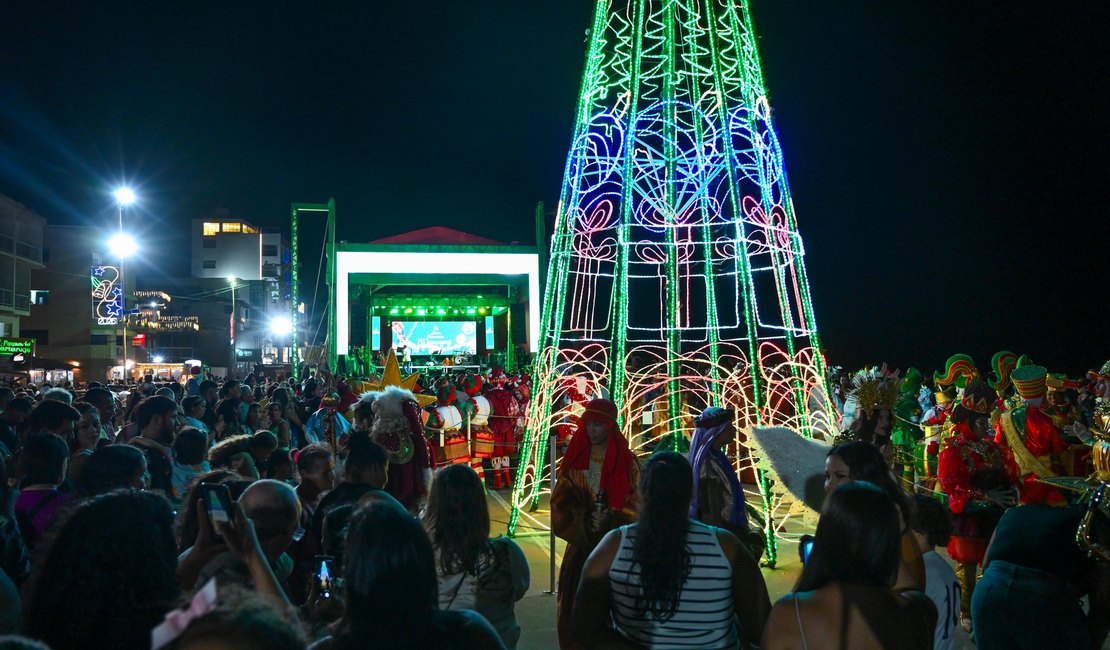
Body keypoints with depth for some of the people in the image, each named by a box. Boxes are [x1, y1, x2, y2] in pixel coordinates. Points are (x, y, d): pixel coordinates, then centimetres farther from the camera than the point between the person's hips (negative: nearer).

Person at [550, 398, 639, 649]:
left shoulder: (626, 461, -3)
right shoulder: (574, 458, 4)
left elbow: (636, 505, -4)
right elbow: (561, 501, 2)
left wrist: (611, 519, -20)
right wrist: (583, 522, -14)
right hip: (580, 542, 2)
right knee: (574, 604, 2)